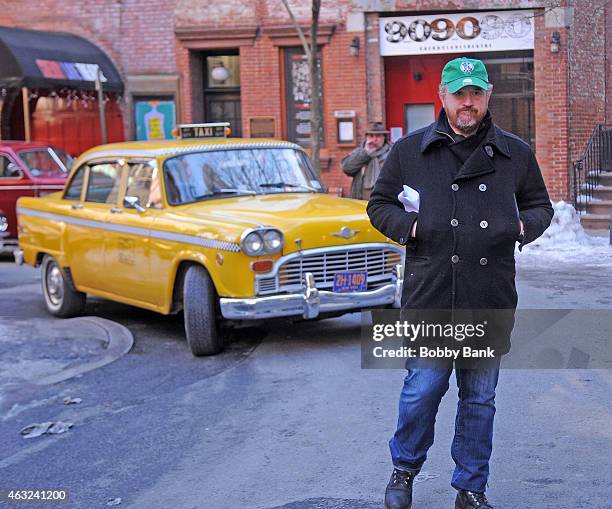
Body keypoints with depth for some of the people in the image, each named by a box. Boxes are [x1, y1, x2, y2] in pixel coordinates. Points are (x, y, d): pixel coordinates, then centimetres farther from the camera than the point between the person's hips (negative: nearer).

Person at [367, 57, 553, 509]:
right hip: (429, 298, -2)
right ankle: (404, 470, 27)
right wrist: (409, 226, -8)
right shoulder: (409, 151, 4)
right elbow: (379, 205, 11)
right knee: (422, 389, 1)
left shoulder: (516, 154, 8)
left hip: (490, 301, 2)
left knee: (480, 398, 11)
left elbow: (540, 206, 19)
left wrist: (522, 226, -3)